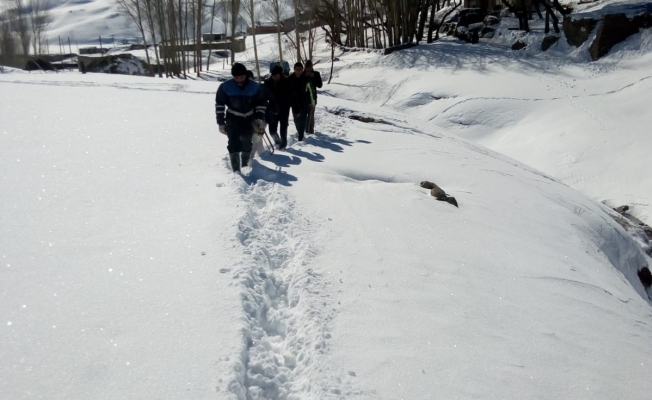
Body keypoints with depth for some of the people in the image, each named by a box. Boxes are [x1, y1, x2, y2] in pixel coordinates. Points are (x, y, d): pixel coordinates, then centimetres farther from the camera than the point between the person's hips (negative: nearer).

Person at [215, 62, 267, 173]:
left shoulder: (254, 87, -9)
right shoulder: (225, 87, -13)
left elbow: (261, 103, 3)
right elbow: (219, 105, -5)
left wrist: (260, 119, -5)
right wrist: (221, 123, -6)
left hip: (249, 120, 2)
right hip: (233, 120, -2)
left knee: (247, 144, 14)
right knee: (234, 144, -12)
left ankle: (245, 165, 35)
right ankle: (236, 170, -9)